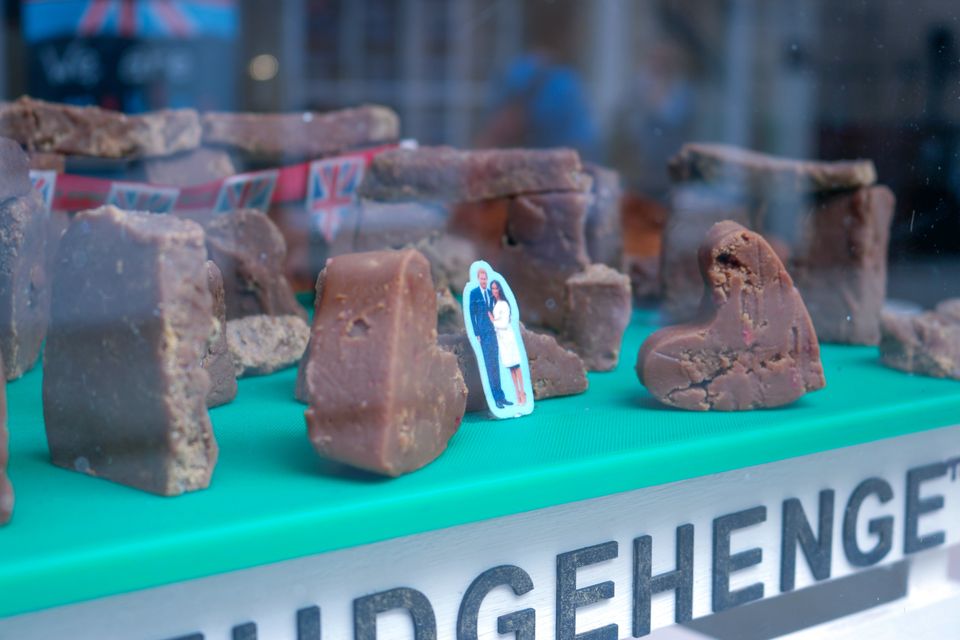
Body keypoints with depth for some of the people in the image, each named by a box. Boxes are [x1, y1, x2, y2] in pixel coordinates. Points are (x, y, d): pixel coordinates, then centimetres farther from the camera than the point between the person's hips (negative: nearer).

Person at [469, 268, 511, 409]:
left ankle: (500, 396, 12)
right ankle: (497, 397, -5)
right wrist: (477, 333, -9)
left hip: (493, 332, 6)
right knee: (489, 365, -5)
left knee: (496, 365, 9)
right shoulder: (474, 293, -2)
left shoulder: (490, 293, 14)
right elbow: (472, 314, -4)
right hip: (483, 333, -6)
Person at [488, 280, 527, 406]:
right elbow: (496, 323, 12)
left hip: (507, 336, -7)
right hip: (500, 337, 7)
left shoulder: (504, 304, -11)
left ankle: (522, 393, -6)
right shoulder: (494, 304, 11)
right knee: (510, 367, 7)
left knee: (516, 365, -6)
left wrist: (493, 321, -3)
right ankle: (518, 393, 10)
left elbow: (504, 324, -14)